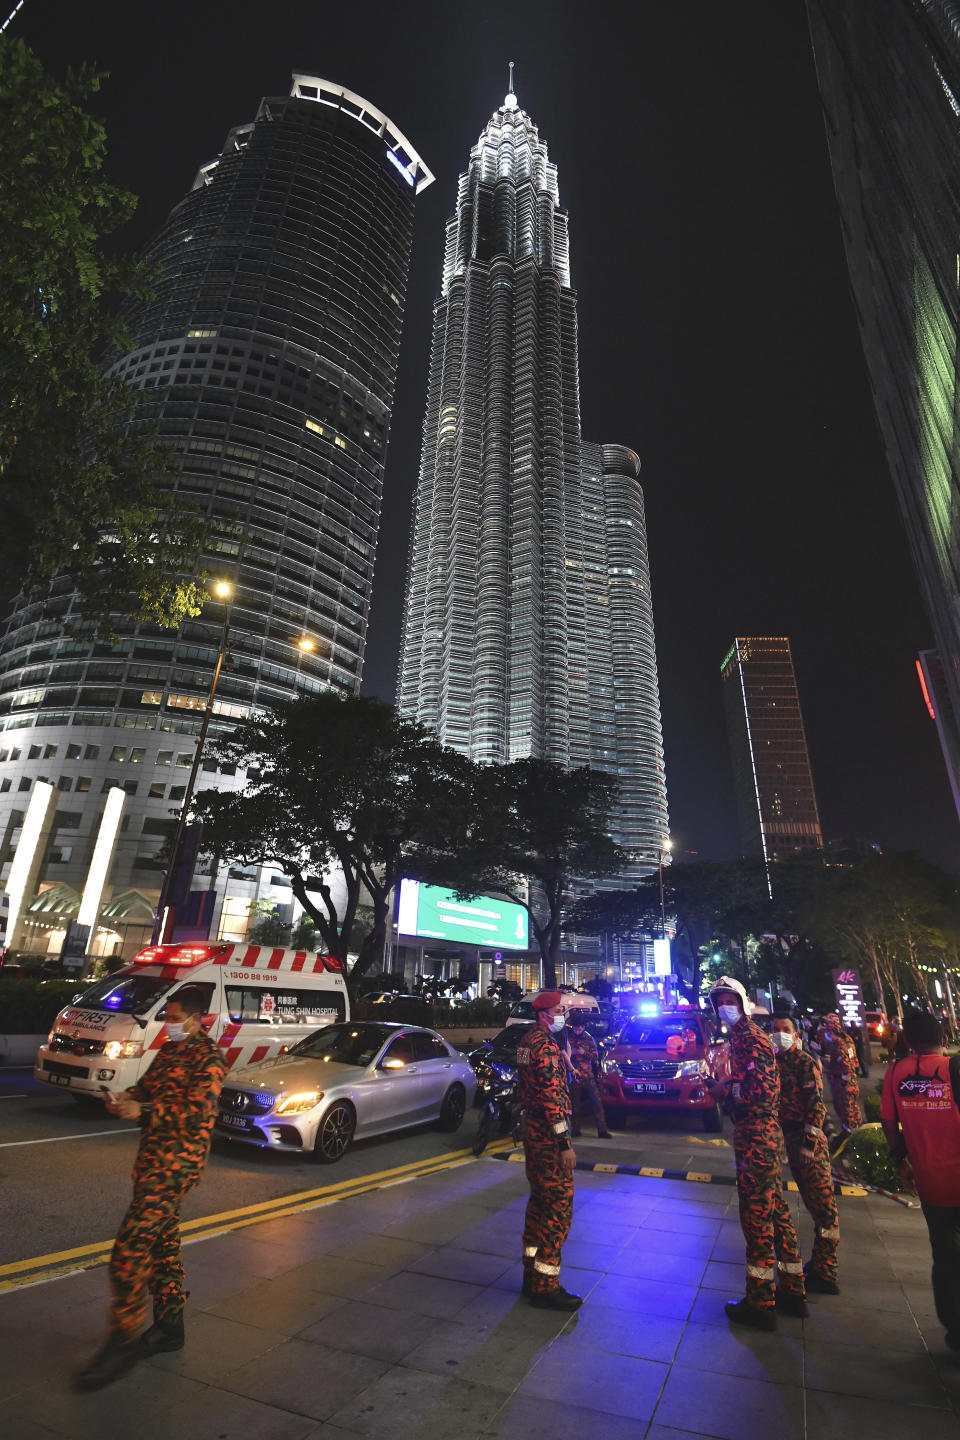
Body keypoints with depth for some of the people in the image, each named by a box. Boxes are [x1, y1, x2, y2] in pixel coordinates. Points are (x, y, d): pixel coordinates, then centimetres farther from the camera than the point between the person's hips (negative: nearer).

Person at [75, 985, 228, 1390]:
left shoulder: (208, 1058, -15)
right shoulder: (169, 1051, 12)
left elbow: (198, 1111, -22)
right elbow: (146, 1087, 19)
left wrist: (142, 1110, -23)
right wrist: (122, 1099, -3)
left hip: (178, 1160, -9)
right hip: (152, 1156, 9)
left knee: (130, 1247, -9)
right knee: (162, 1240, 18)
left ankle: (123, 1341, 5)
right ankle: (169, 1326, 32)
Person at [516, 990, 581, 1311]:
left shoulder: (526, 1042, 10)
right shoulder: (546, 1046, -21)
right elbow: (553, 1097, -25)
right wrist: (565, 1143, -22)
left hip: (532, 1131, 10)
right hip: (549, 1137, -10)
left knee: (539, 1201, 18)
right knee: (558, 1206, 0)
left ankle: (532, 1272, 29)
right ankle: (546, 1287, 7)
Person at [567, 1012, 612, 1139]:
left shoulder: (589, 1038, 10)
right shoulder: (569, 1039, 8)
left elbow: (595, 1056, 6)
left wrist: (584, 1053, -11)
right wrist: (571, 1053, -10)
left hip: (589, 1076, 0)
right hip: (574, 1076, 0)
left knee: (597, 1102, -7)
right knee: (575, 1104, 6)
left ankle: (602, 1130, -3)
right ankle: (575, 1130, 19)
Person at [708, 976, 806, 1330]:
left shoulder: (751, 1038, -16)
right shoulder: (740, 1037, 15)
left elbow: (764, 1087, -26)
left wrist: (725, 1091, -15)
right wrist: (724, 1088, 5)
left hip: (756, 1137, -10)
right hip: (764, 1134, 10)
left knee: (756, 1214, -1)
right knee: (776, 1210, 18)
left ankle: (759, 1303, 9)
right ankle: (791, 1291, 31)